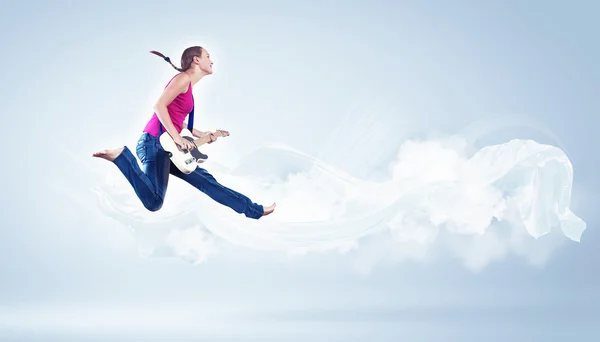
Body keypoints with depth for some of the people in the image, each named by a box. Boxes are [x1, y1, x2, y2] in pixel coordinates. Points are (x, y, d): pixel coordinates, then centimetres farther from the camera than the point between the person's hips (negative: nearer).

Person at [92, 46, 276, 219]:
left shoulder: (188, 85, 22)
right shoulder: (184, 78, -6)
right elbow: (159, 106, -17)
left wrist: (202, 135, 24)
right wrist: (178, 138, -20)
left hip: (167, 145, 10)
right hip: (154, 143, -10)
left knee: (206, 180, 11)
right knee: (154, 202, -21)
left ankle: (254, 210, 14)